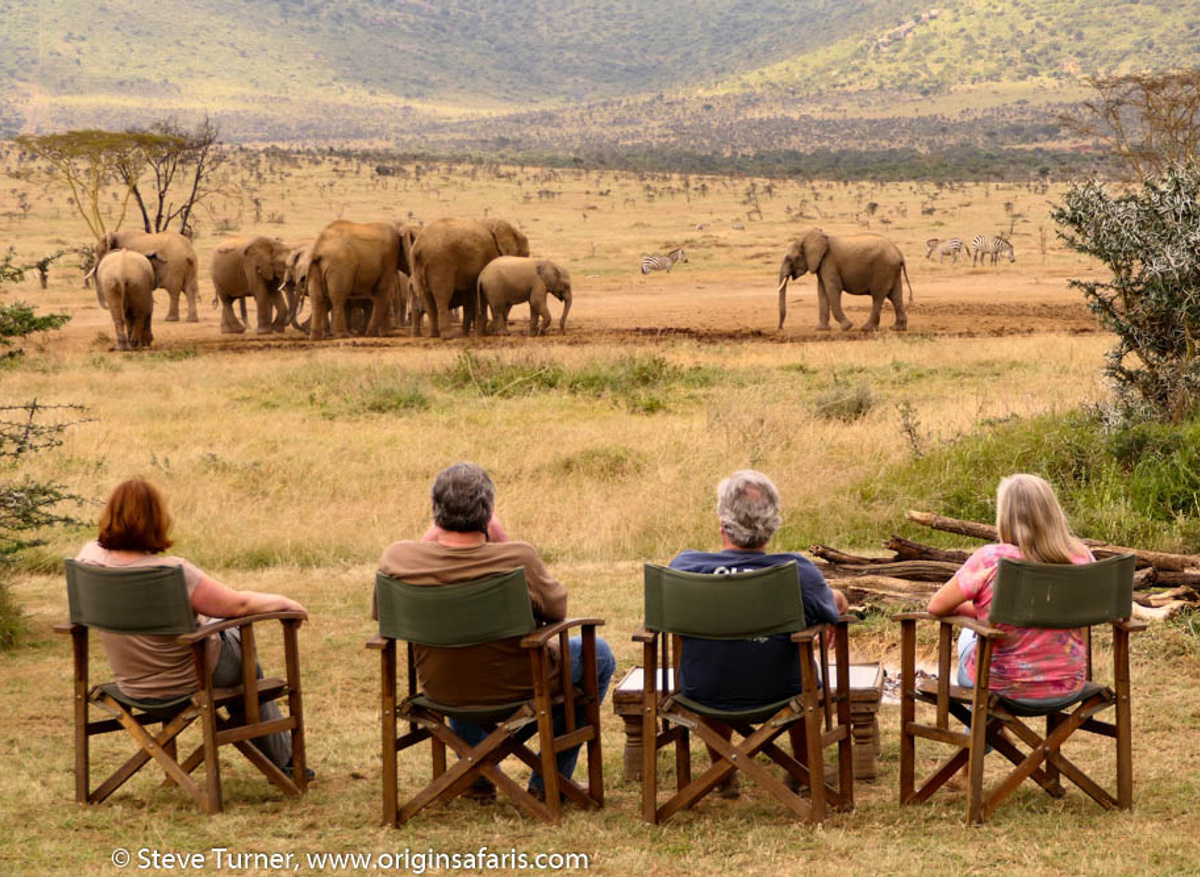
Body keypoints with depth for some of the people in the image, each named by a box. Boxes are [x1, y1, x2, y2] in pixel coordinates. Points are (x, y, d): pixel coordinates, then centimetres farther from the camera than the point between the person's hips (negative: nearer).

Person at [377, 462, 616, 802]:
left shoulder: (397, 557, -22)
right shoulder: (518, 558, -30)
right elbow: (557, 609, -10)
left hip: (441, 690, 4)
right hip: (518, 689, -4)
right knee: (599, 654, 24)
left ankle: (476, 774, 43)